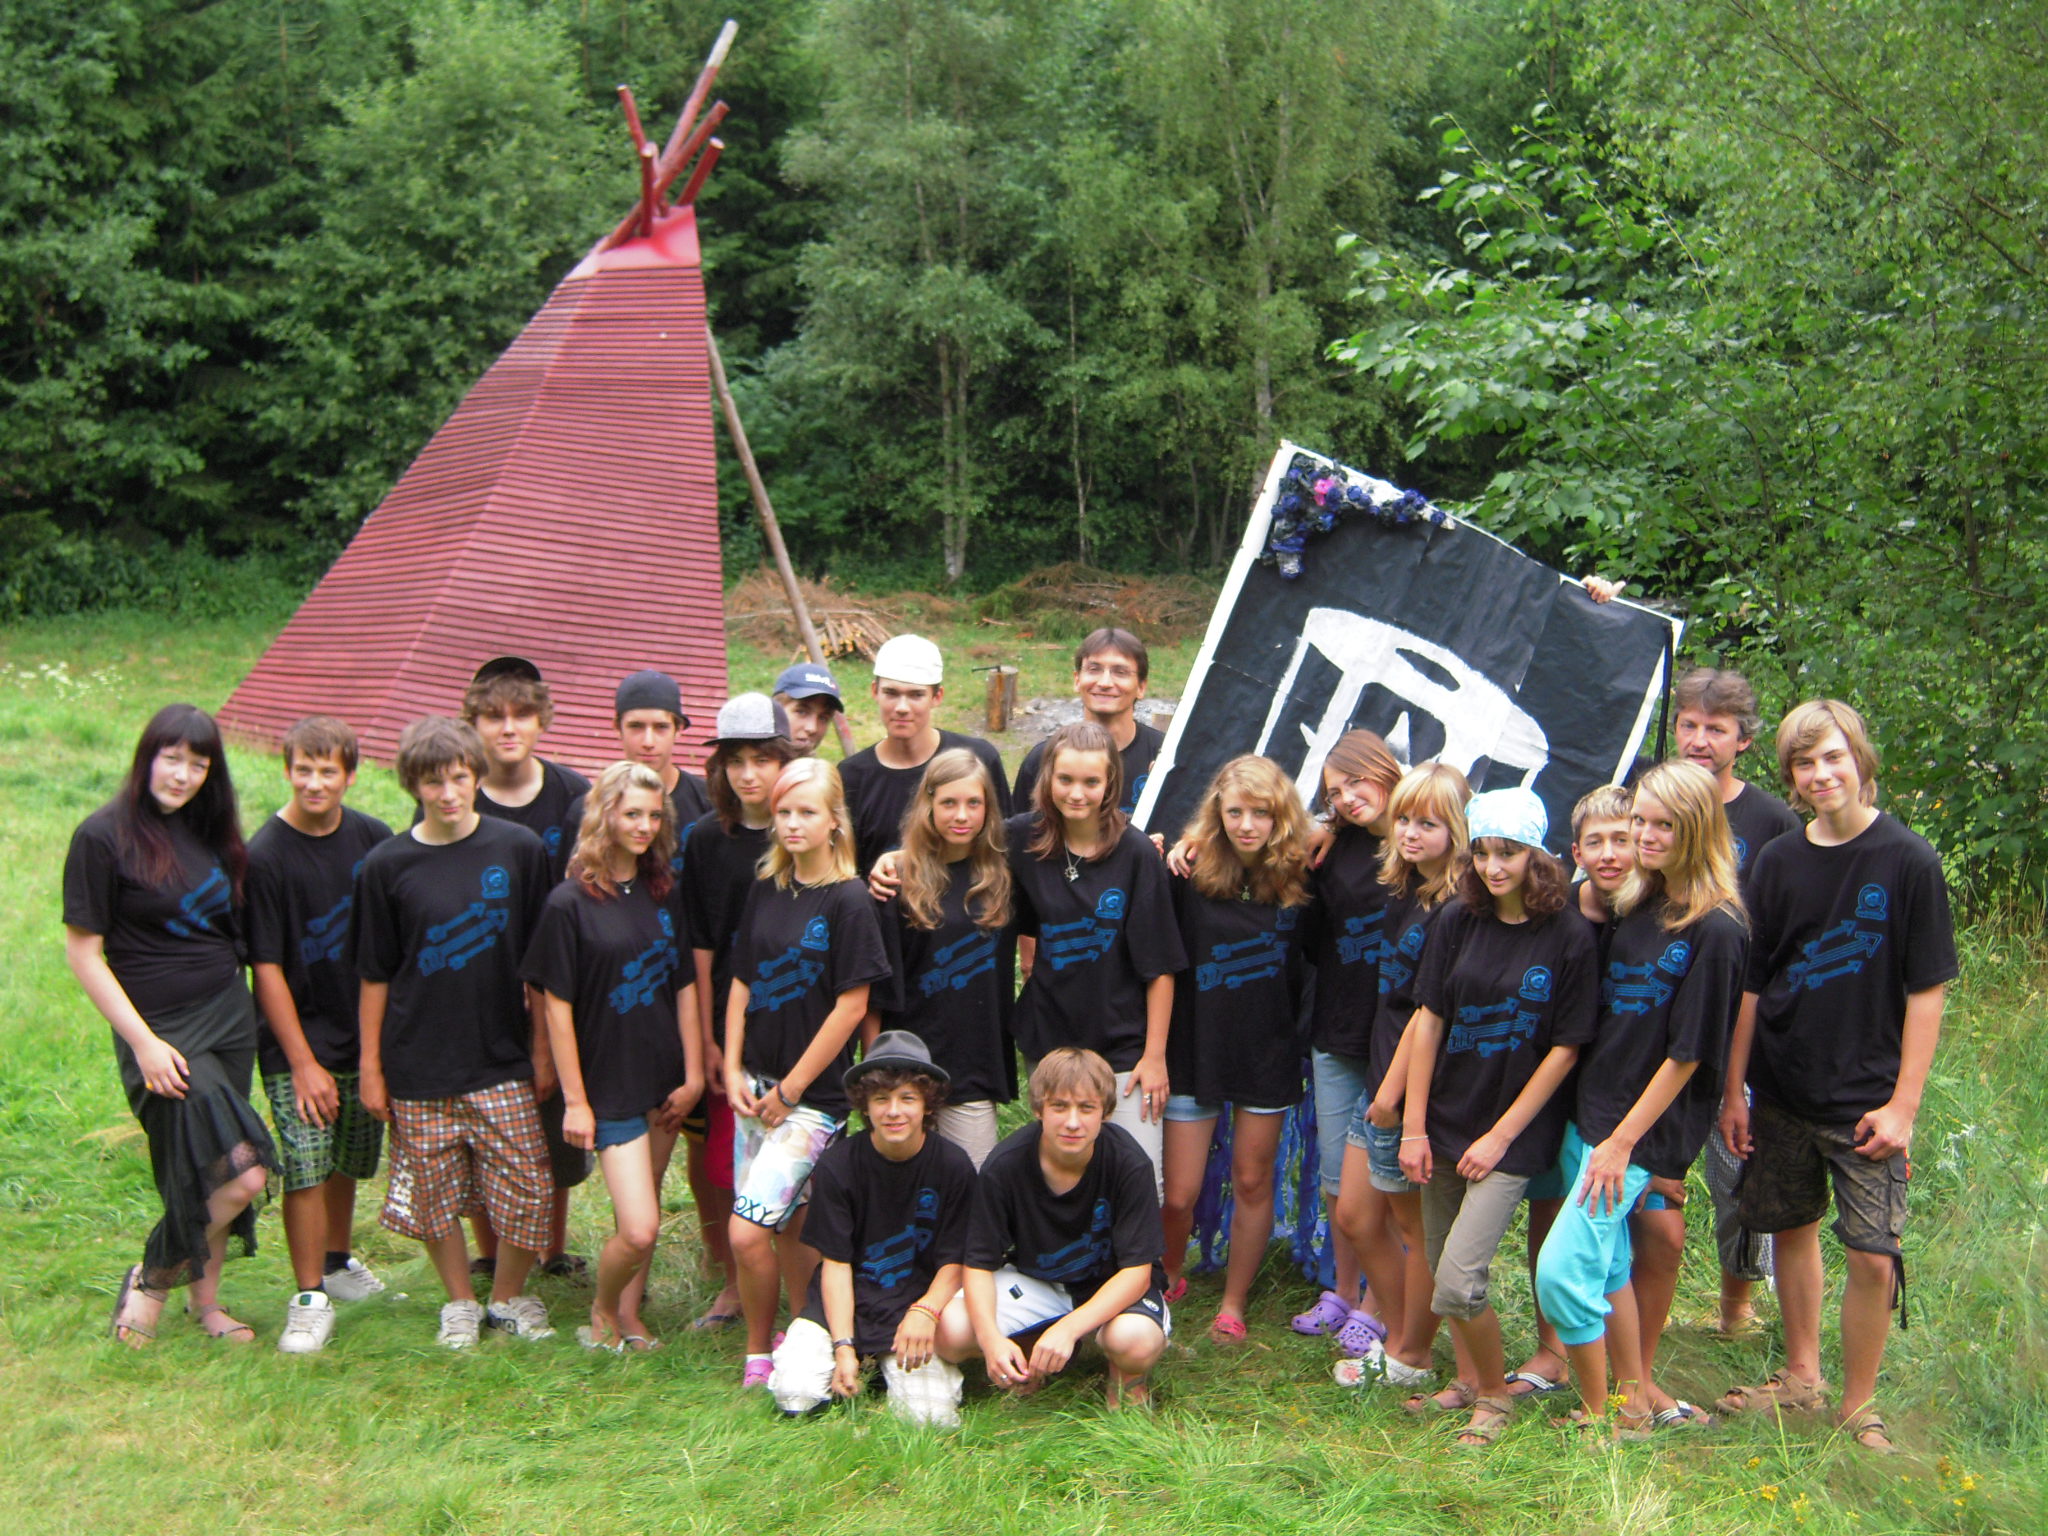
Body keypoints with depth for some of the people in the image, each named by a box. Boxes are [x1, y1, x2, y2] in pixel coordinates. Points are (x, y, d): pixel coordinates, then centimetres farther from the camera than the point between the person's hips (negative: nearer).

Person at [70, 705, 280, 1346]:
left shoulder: (208, 831, 8)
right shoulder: (104, 836, -11)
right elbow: (83, 952, -10)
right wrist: (144, 1043, -13)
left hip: (229, 1019, 6)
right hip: (160, 1029, -6)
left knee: (207, 1177, 12)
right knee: (239, 1175, -14)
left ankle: (205, 1300, 30)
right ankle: (151, 1280, 9)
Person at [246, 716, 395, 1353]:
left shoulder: (372, 840, -1)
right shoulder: (265, 856, -14)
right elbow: (267, 968, -11)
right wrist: (302, 1062, -13)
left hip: (364, 1033, 4)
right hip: (299, 1041, -4)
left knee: (348, 1161, 16)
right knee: (305, 1167, -9)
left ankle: (338, 1264, 36)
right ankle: (310, 1298, 3)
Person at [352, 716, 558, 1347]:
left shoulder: (518, 849, -2)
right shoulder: (387, 865, -2)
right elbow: (375, 975, 3)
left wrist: (543, 1048, 4)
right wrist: (370, 1067, 3)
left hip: (502, 1058, 0)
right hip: (418, 1064, 0)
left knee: (526, 1188, 0)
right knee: (435, 1195, 7)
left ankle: (510, 1296, 24)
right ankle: (460, 1301, 29)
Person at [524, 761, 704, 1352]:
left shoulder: (664, 893, 5)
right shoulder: (570, 903, -11)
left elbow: (684, 987, 8)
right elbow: (556, 1005, -8)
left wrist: (693, 1075, 4)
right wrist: (574, 1099, -9)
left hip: (663, 1080, 5)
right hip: (607, 1083, -5)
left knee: (641, 1215, 13)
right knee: (639, 1229, -9)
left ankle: (629, 1314, 32)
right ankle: (602, 1313, 18)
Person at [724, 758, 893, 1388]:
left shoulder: (848, 900, -11)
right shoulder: (766, 890, 8)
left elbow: (852, 1006, -12)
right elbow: (742, 984, 12)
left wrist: (790, 1089, -10)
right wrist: (733, 1071, 1)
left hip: (813, 1094, -5)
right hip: (756, 1086, 5)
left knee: (747, 1232, -11)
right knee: (788, 1227, 11)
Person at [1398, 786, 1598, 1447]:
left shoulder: (1570, 938, -10)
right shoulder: (1458, 922, 0)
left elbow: (1565, 1048, -8)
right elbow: (1428, 1021, 1)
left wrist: (1501, 1136, -10)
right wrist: (1413, 1127, -2)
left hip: (1514, 1133, -4)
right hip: (1445, 1120, 5)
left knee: (1459, 1279, -12)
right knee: (1442, 1267, 12)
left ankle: (1495, 1395, 12)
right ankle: (1472, 1377, 35)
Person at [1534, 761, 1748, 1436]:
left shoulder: (1715, 929, -16)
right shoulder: (1635, 904, 8)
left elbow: (1688, 1052, -15)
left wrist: (1623, 1140, -14)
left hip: (1646, 1128, -8)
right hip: (1589, 1110, 8)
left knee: (1562, 1269, -11)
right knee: (1607, 1265, 16)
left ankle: (1599, 1416, 7)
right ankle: (1640, 1399, 31)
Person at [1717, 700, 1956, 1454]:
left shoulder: (1908, 860, -9)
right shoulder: (1778, 862, 2)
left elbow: (1927, 990, -7)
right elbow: (1751, 985, 8)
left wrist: (1903, 1104, -11)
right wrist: (1733, 1089, 6)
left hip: (1867, 1100, -4)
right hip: (1783, 1091, 4)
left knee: (1874, 1257, -6)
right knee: (1792, 1229, 15)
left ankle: (1859, 1406, 12)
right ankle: (1801, 1376, 33)